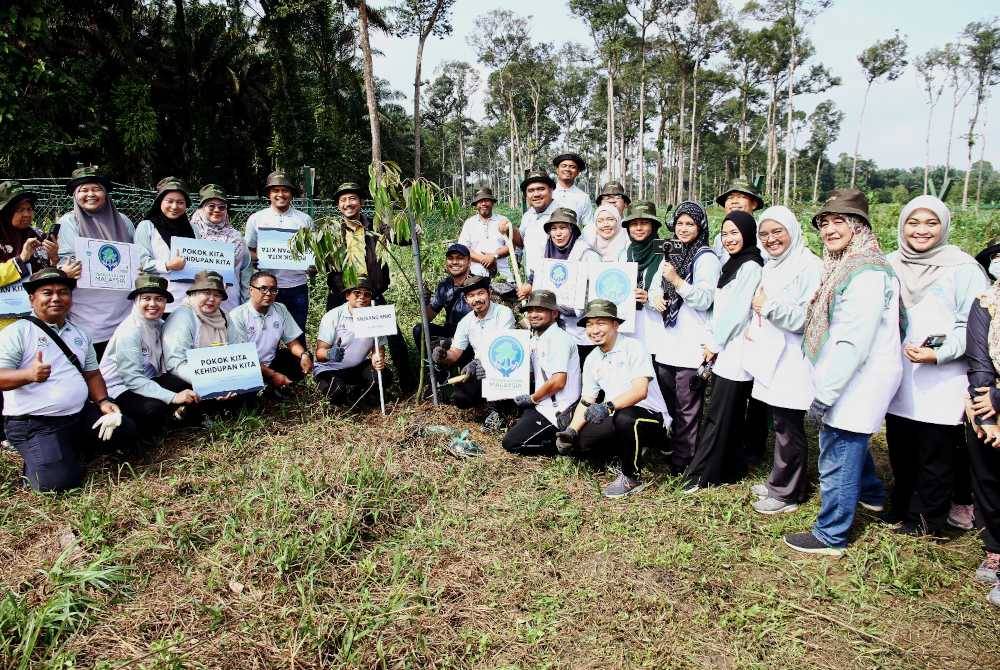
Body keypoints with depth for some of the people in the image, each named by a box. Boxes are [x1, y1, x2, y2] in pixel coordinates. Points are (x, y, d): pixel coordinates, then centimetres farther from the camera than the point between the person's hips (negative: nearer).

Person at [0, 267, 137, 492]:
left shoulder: (80, 334, 13)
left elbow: (92, 373, 17)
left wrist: (102, 401, 0)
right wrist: (29, 375, -35)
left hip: (81, 415, 7)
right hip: (33, 424, -6)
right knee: (58, 481, -22)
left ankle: (71, 449, 15)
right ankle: (38, 458, 11)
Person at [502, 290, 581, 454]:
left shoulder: (558, 338, -14)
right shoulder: (536, 339, 13)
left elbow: (558, 382, -22)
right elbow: (531, 374, 16)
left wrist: (531, 399, -9)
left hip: (557, 412, -9)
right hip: (543, 404, 9)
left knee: (511, 443, -10)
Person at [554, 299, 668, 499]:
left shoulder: (633, 347, -11)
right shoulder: (592, 360, 9)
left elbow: (640, 391, -24)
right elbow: (586, 401, 8)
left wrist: (608, 406, -37)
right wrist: (571, 430, -9)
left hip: (652, 417, -6)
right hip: (616, 420, 6)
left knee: (625, 417, -38)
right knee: (581, 439, -14)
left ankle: (631, 478, -13)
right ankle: (633, 451, 10)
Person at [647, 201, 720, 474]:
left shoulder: (706, 258, -6)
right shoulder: (670, 254, 16)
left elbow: (704, 299, -13)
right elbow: (655, 286, 19)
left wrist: (677, 281, -21)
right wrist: (656, 297, -3)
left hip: (691, 345, -7)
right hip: (666, 340, 7)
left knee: (687, 409, 0)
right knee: (671, 405, 17)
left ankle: (683, 462, 9)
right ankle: (673, 450, 32)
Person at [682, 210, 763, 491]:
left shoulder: (750, 267, -12)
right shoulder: (732, 265, 16)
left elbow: (738, 312, -15)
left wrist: (715, 344, -8)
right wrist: (709, 341, 7)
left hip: (735, 352, -8)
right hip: (722, 351, 8)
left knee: (721, 415, -3)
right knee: (728, 415, 12)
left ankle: (702, 474, 3)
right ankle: (729, 468, 21)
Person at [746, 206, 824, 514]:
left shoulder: (809, 266, -13)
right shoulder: (771, 265, 13)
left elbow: (809, 319, -19)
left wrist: (770, 306, -24)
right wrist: (753, 325, 9)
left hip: (792, 360, -8)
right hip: (771, 356, 8)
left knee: (788, 428, 2)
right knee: (780, 423, 17)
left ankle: (788, 493, 15)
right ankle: (780, 482, 29)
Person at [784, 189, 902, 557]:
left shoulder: (867, 272, -20)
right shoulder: (843, 266, 11)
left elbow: (853, 343, -25)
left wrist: (824, 393, -22)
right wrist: (825, 385, 13)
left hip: (859, 382, -10)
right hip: (850, 379, 10)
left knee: (837, 457, 0)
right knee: (850, 442, 28)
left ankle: (830, 536, 15)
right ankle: (871, 494, 51)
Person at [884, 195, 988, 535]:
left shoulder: (962, 268, -8)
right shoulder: (890, 265, 6)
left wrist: (940, 354, -21)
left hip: (941, 384, -4)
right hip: (898, 379, 5)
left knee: (935, 454, 6)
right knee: (900, 451, 15)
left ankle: (928, 522, 23)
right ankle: (903, 510, 32)